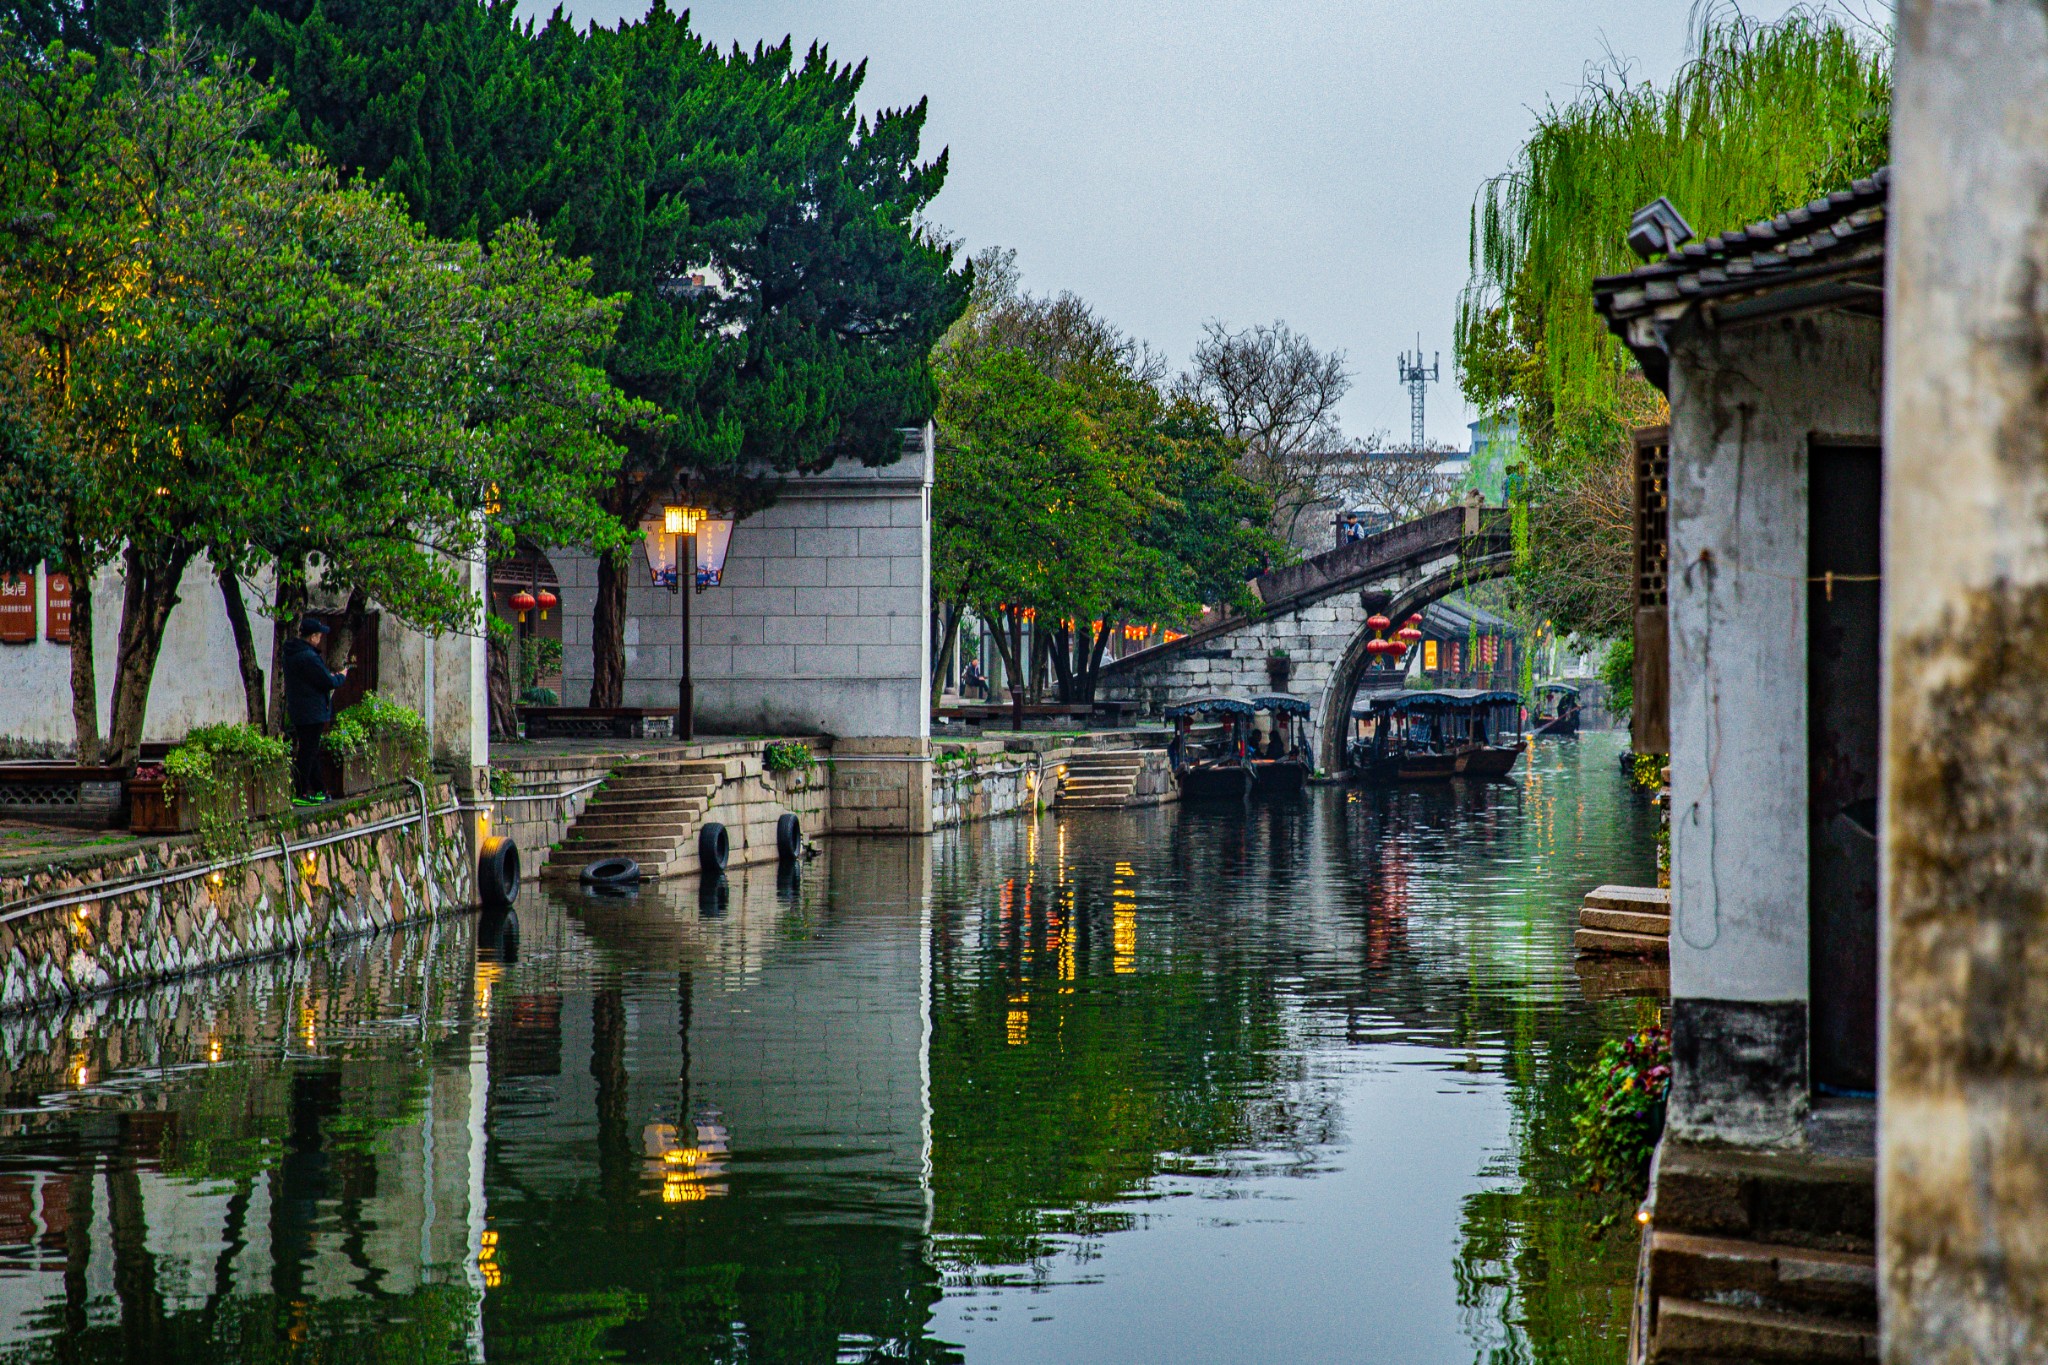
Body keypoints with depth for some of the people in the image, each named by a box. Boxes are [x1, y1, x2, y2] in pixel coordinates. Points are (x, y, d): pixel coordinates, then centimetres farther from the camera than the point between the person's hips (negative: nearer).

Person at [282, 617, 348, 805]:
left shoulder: (291, 653, 9)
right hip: (311, 711, -10)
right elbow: (328, 682, -19)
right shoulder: (308, 657, -23)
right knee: (307, 753, -4)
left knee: (310, 752, 17)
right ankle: (299, 794, -2)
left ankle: (319, 791, 26)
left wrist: (331, 677, 12)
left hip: (297, 710, 10)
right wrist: (341, 676, 0)